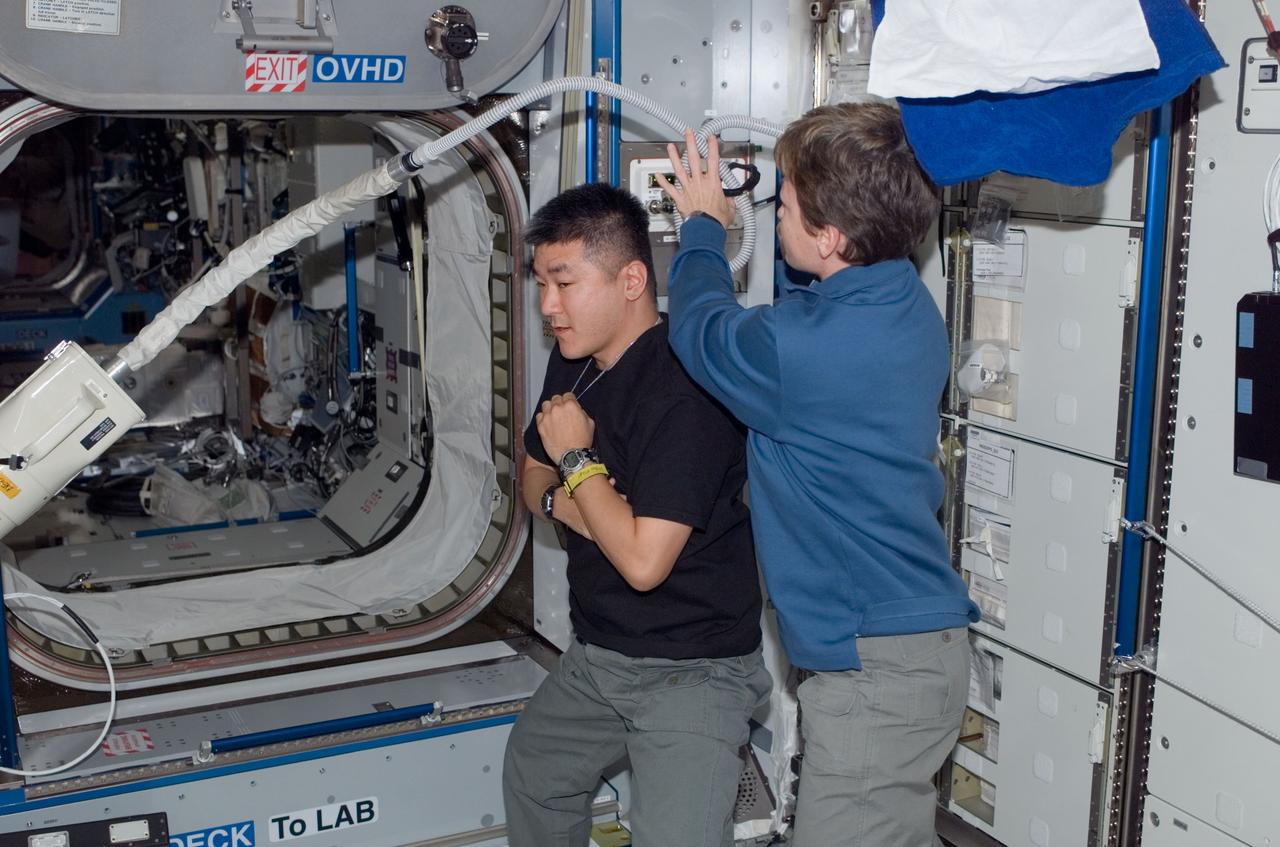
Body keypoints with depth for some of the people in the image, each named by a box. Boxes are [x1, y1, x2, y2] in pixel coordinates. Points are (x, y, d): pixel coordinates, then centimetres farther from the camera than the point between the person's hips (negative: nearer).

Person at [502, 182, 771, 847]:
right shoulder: (573, 361, 4)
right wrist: (562, 502, -8)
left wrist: (577, 460, -16)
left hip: (691, 667, -9)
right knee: (532, 780, 26)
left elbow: (643, 561, -29)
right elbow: (533, 477, 16)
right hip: (595, 653, 9)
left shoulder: (686, 389, -25)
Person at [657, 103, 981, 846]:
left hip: (877, 668, -10)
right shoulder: (903, 305, 3)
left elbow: (701, 330, -3)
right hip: (925, 646, 10)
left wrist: (704, 225, 13)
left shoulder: (802, 350, -26)